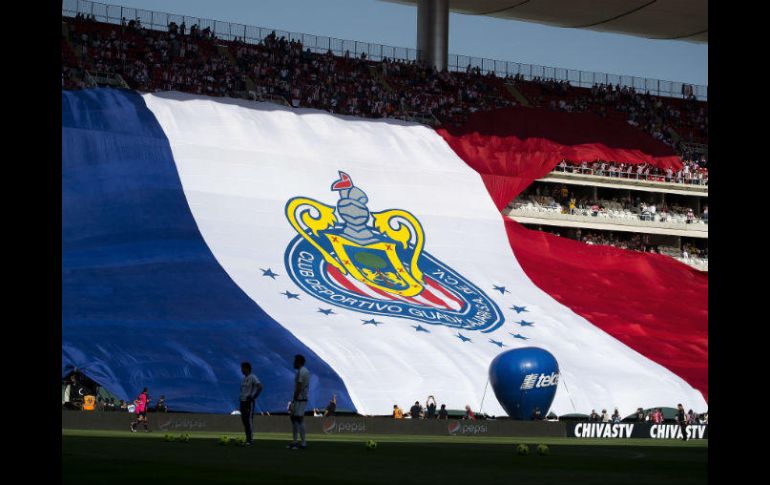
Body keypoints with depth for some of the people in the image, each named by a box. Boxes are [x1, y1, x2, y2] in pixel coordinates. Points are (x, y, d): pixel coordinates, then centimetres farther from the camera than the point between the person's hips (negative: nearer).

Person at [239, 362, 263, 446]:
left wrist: (253, 397, -19)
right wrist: (240, 396, 16)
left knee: (249, 420, -11)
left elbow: (260, 387, -20)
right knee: (244, 420, 8)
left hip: (249, 401, -9)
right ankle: (247, 439, 13)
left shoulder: (252, 377, -10)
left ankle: (251, 440, -10)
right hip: (243, 401, 9)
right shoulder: (244, 378, 17)